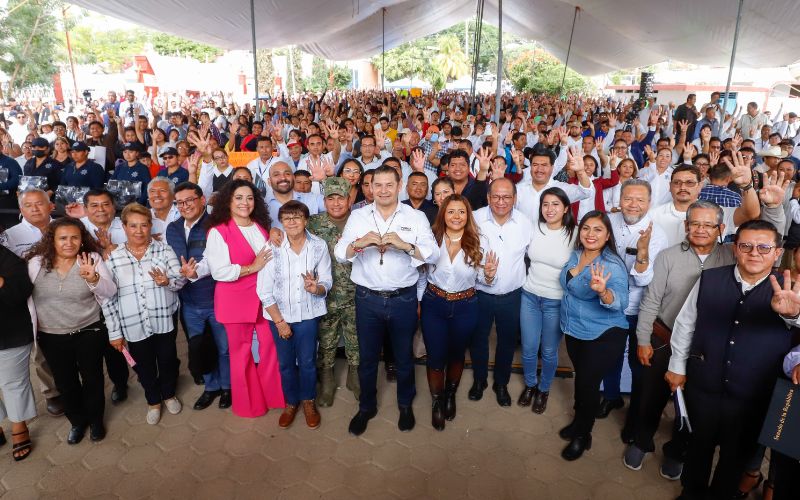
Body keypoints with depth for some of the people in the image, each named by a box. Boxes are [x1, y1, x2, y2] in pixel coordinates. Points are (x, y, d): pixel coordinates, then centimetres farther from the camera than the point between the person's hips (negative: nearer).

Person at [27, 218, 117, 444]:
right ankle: (77, 421, 40)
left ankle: (95, 419, 36)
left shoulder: (93, 259, -10)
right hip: (52, 337, 2)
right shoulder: (36, 263, -6)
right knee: (65, 383, 16)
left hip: (89, 332, -1)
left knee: (92, 378, 12)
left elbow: (110, 292, -17)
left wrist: (93, 278, -35)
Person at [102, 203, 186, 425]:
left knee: (167, 359, 16)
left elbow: (181, 279, -5)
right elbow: (108, 298, -2)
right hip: (133, 325, 0)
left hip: (164, 320, 0)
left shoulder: (164, 249, -5)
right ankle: (153, 401, 41)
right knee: (144, 366, 15)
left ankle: (169, 394, 44)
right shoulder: (113, 258, -5)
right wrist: (114, 332, -2)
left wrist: (167, 281, -29)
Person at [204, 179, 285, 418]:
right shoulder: (218, 232, -9)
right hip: (236, 299, -5)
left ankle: (274, 395, 28)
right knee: (241, 351, 9)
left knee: (271, 346, 7)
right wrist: (252, 267, -16)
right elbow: (219, 272, -18)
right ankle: (248, 403, 28)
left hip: (264, 296, 5)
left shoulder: (261, 227, 11)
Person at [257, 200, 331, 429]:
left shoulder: (319, 246, -10)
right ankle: (291, 402, 37)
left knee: (307, 361, 10)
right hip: (279, 315, 0)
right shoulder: (272, 247, -14)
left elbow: (326, 283, -4)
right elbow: (264, 290, -10)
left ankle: (308, 401, 35)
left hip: (308, 314, 0)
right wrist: (279, 321, -9)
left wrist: (316, 288, -27)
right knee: (286, 363, 13)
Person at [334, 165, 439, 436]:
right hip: (367, 298, 1)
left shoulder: (416, 217, -3)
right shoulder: (358, 216, 2)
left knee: (404, 356, 17)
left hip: (403, 299, -1)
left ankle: (405, 404, 41)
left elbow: (433, 254, -13)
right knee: (367, 357, 15)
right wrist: (359, 243, -25)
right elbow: (340, 253, -5)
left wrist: (405, 245, -29)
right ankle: (366, 406, 37)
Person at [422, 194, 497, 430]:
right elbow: (421, 273, 0)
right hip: (433, 304, 0)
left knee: (456, 354, 20)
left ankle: (450, 395, 47)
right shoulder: (432, 238, -9)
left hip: (465, 306, 1)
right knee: (435, 356, 9)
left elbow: (482, 280, -3)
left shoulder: (480, 242, -9)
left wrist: (489, 275, -24)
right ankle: (437, 401, 34)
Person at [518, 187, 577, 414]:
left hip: (556, 302, -3)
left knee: (549, 351, 12)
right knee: (528, 348, 12)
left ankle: (543, 389, 37)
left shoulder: (574, 235, -12)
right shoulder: (534, 229, -2)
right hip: (529, 296, 3)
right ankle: (530, 385, 38)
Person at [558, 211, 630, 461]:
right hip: (574, 330, 6)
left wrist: (602, 291, -55)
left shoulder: (612, 265, -23)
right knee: (580, 376, 22)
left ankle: (583, 436, 28)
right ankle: (579, 420, 45)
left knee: (588, 383, 5)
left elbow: (620, 302, -39)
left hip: (603, 336, -6)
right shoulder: (575, 255, -2)